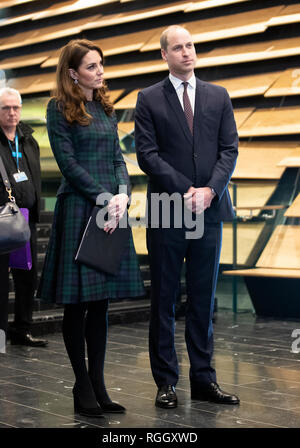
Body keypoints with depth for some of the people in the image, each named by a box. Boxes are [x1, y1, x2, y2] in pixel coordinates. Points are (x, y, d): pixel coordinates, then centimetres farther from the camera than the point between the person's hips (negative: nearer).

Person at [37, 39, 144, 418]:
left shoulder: (105, 108, 17)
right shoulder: (60, 109, -2)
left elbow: (118, 158, 13)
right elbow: (68, 163, -9)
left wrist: (122, 194, -5)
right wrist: (104, 197, -13)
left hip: (111, 209, 6)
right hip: (78, 209, -6)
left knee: (101, 302, 8)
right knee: (77, 303, 0)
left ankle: (98, 387, 14)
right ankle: (83, 387, 9)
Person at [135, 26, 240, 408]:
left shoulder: (218, 96, 11)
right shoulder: (149, 99, 3)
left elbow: (229, 149, 5)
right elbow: (147, 154, -5)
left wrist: (209, 190, -10)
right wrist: (185, 191, -14)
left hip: (209, 210, 3)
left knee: (204, 298, 8)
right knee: (163, 299, 4)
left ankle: (203, 379, 15)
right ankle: (166, 381, 12)